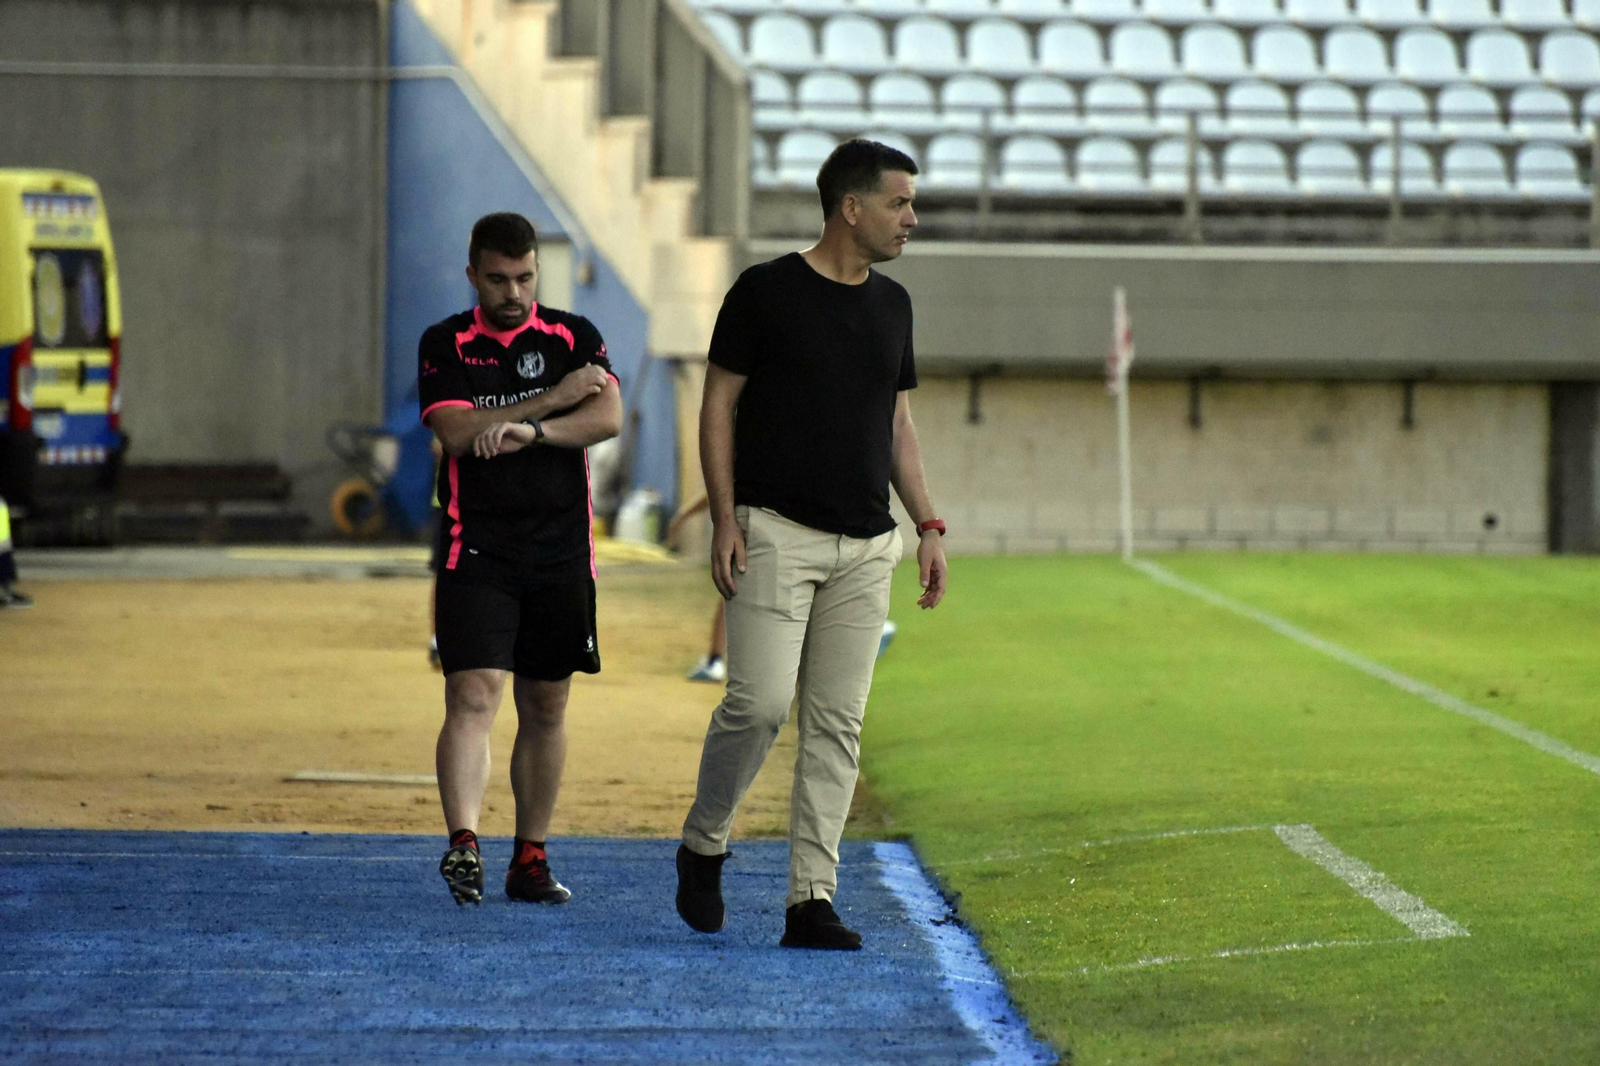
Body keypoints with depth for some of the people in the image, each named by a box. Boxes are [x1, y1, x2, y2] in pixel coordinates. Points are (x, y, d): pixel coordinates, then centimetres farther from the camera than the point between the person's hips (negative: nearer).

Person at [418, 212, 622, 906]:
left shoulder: (573, 337, 7)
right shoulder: (445, 346, 3)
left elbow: (608, 416, -8)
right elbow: (455, 433, -11)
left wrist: (528, 429, -23)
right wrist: (555, 398, -11)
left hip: (561, 553, 2)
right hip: (476, 550, -2)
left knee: (545, 708, 8)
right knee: (472, 697, -16)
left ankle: (530, 859, 17)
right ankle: (463, 845, -27)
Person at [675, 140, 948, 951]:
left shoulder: (891, 304, 13)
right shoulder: (766, 292, -4)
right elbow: (719, 406, -2)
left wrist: (928, 525, 11)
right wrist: (724, 519, -11)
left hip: (865, 547, 6)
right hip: (775, 533, -5)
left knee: (837, 723, 1)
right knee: (759, 703, -13)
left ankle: (811, 899, 2)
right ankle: (702, 846, 11)